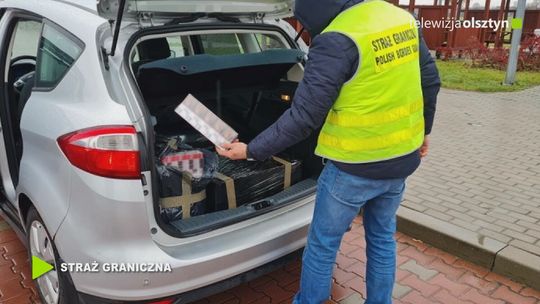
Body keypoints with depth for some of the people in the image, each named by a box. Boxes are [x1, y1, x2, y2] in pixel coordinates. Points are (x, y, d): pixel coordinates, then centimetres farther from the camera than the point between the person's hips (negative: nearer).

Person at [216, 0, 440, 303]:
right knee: (382, 238, 23)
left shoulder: (337, 40, -21)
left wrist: (251, 150, -12)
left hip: (354, 168, -7)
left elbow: (303, 116, -22)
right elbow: (431, 81, 12)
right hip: (401, 159, 8)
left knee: (322, 244, 12)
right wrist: (423, 131, 25)